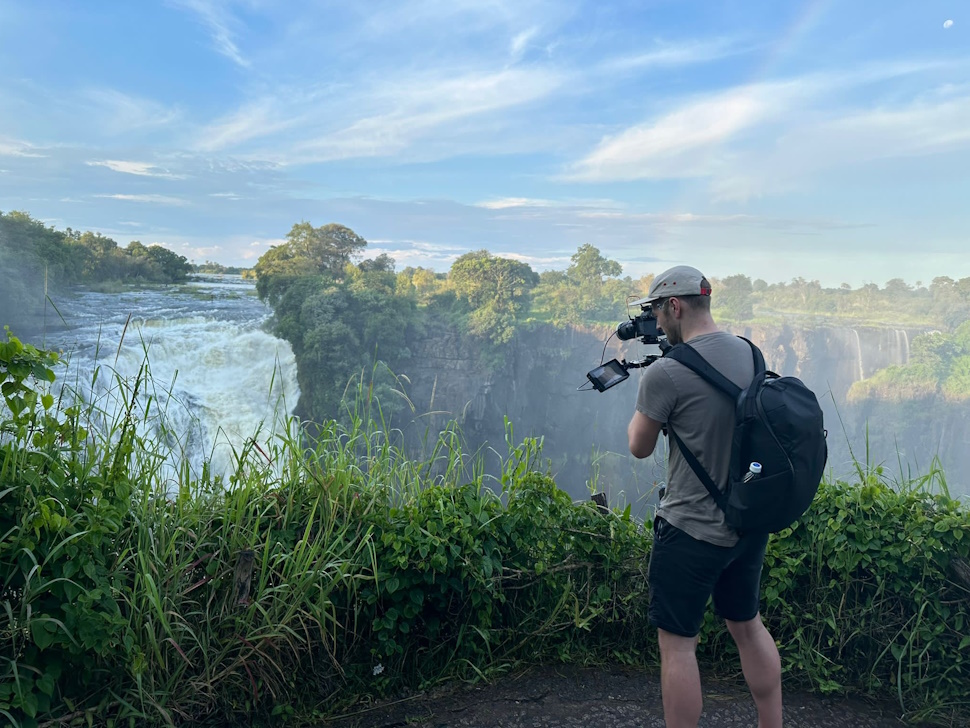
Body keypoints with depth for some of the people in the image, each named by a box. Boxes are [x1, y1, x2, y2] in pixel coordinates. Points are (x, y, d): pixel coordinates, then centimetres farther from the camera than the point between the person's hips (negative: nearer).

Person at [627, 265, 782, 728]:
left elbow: (640, 447, -6)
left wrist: (644, 398, 9)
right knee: (748, 625, 23)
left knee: (676, 642, 6)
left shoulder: (665, 373, -20)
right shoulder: (750, 354, 2)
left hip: (690, 530, -7)